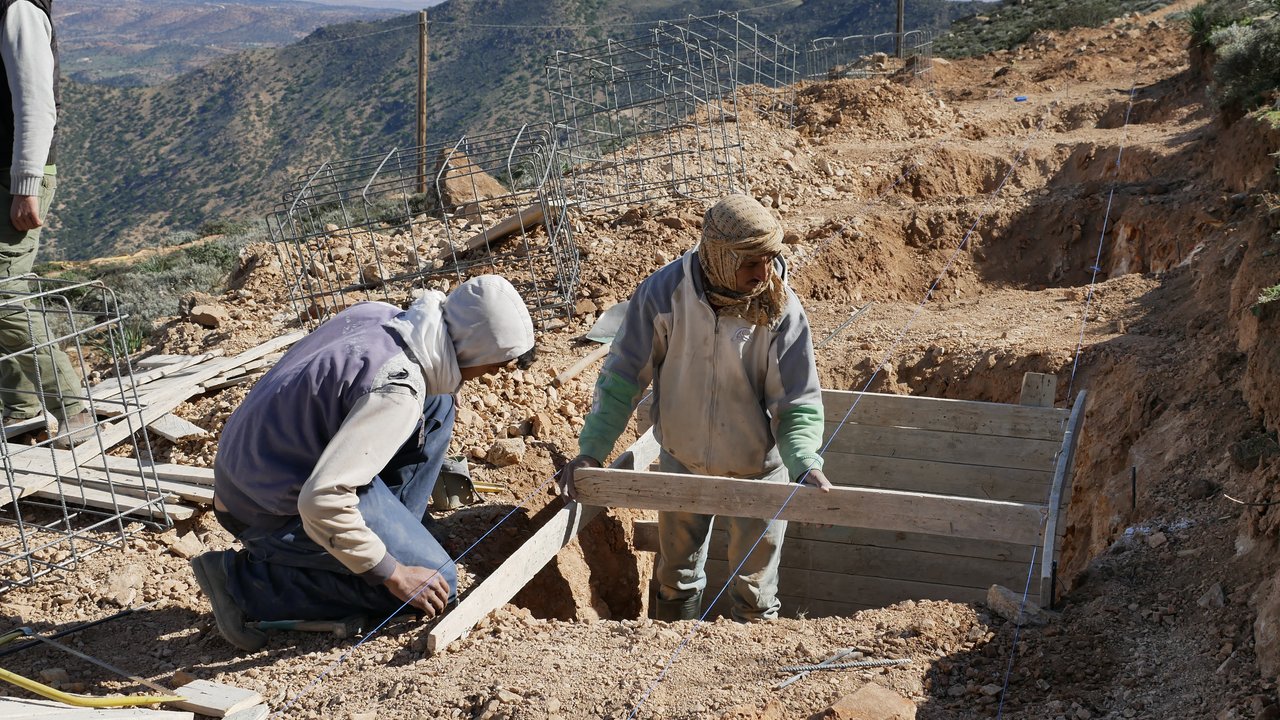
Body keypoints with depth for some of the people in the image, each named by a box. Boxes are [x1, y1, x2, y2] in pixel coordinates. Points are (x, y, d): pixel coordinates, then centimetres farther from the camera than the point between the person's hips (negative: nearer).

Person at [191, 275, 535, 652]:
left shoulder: (377, 313, -5)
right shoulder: (397, 391, -29)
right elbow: (321, 501, -35)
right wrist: (392, 574, -22)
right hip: (277, 510, -8)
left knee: (436, 405, 6)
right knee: (437, 584, -5)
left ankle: (391, 532, 14)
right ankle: (245, 580, -4)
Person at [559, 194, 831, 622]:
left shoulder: (781, 310, -24)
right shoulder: (664, 293, -23)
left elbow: (798, 403, -20)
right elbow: (623, 377, -14)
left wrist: (806, 466, -37)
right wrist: (591, 451, -20)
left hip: (757, 467, -2)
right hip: (682, 459, 2)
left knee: (754, 591, 13)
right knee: (676, 577, 24)